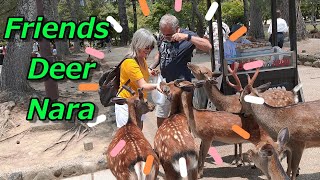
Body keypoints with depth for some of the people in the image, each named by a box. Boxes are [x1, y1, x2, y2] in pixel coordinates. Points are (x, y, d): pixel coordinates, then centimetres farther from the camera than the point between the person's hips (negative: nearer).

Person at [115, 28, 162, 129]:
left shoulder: (142, 59, 4)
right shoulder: (130, 62, -25)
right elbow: (143, 86, -31)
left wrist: (149, 72, 7)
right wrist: (155, 86, -49)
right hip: (127, 104, -9)